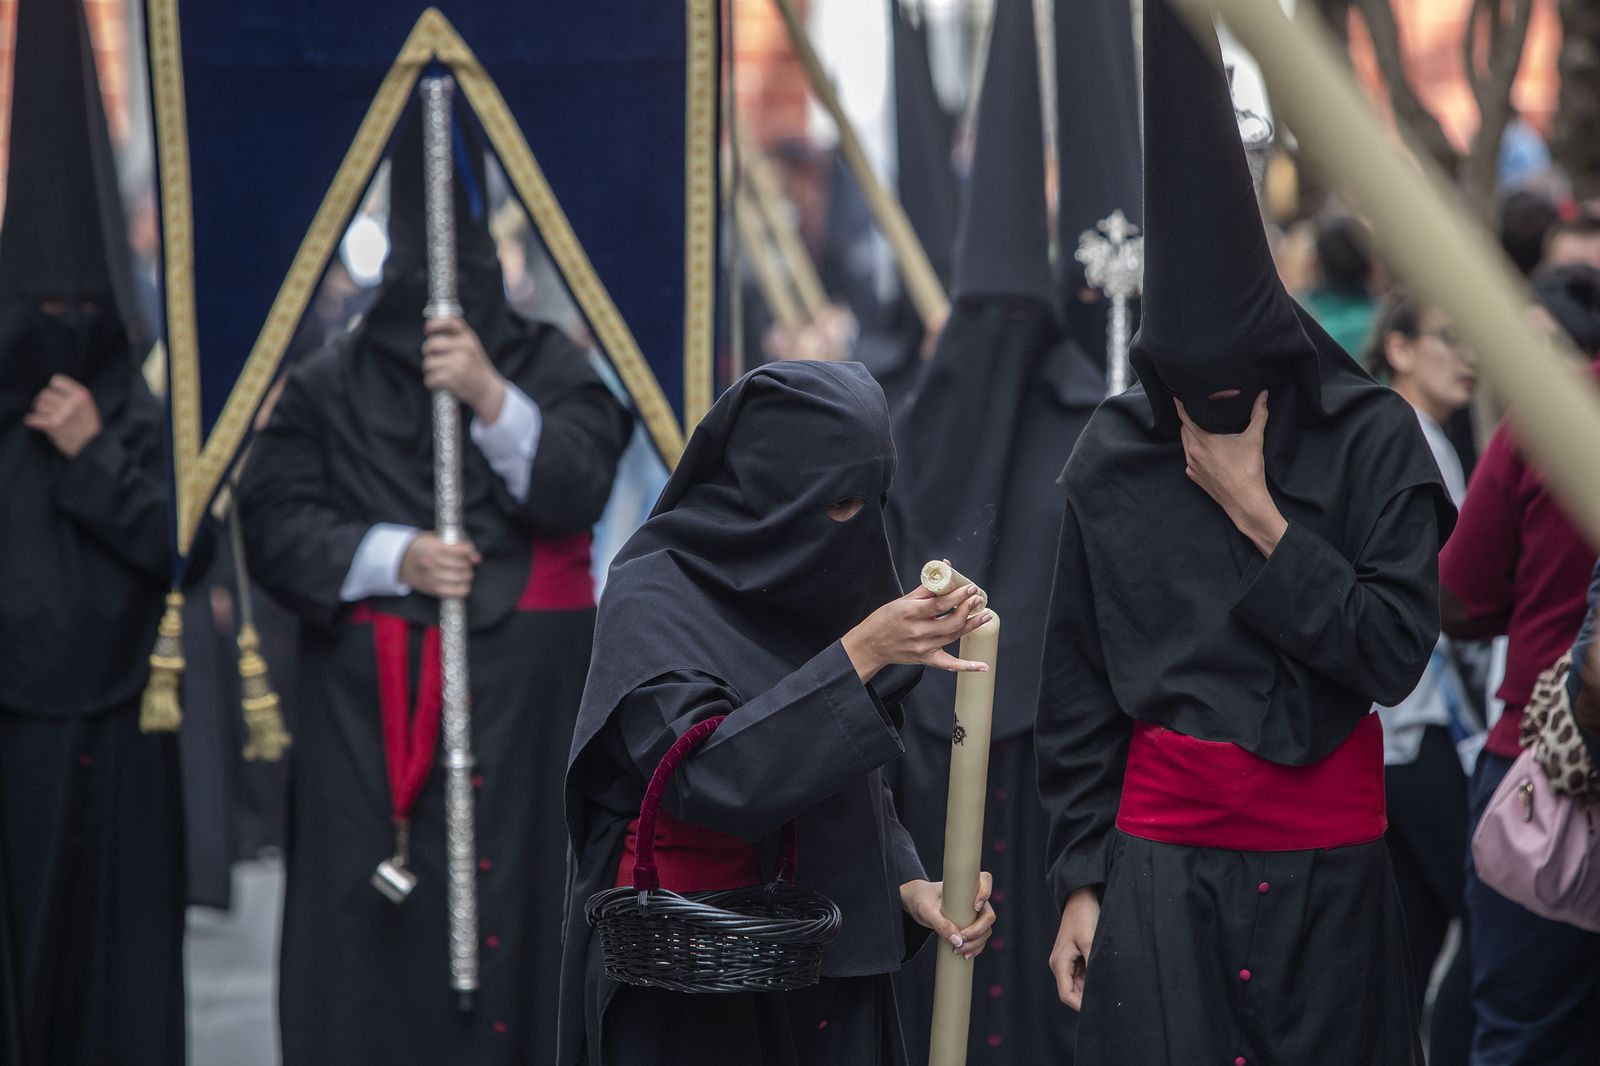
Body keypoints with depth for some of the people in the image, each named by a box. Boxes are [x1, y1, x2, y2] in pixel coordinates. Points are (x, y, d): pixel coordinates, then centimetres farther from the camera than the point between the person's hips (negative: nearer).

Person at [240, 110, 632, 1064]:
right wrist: (392, 556, -13)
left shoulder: (548, 367, 7)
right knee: (369, 918, -4)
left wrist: (491, 399, -23)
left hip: (521, 696, -1)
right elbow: (275, 521, 1)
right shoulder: (329, 388, 9)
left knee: (512, 902, -6)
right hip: (366, 702, 1)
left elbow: (574, 490, -8)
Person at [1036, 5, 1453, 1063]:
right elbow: (1078, 695, 6)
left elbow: (1397, 653, -11)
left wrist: (1259, 517, -14)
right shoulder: (1112, 457, 1)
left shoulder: (1372, 438, -5)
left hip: (1328, 861, -1)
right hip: (1162, 858, 1)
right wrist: (1081, 878, 4)